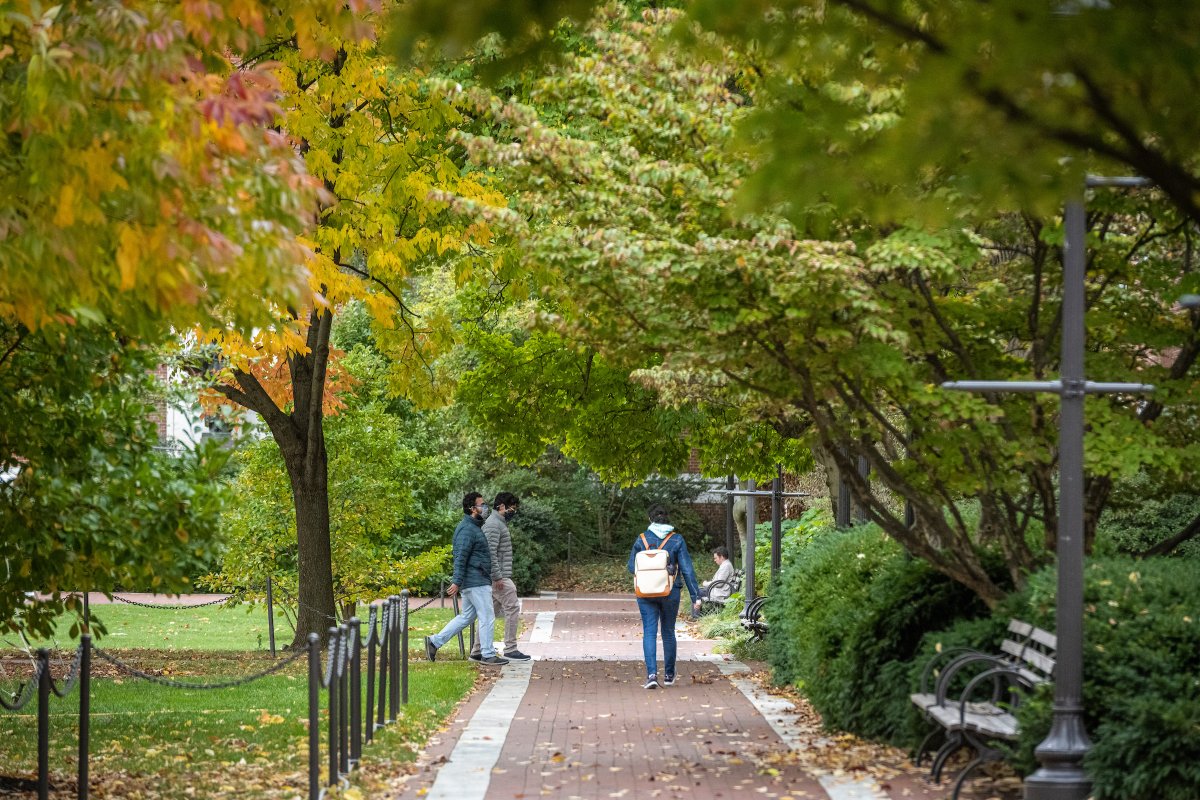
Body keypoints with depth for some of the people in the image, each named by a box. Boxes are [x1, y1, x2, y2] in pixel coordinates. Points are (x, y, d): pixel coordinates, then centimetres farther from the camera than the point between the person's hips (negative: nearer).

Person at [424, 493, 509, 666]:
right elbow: (460, 557, -21)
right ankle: (488, 655, 3)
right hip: (476, 582, -11)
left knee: (466, 617, 14)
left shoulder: (474, 527, 18)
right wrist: (457, 582, -25)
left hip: (477, 580, 11)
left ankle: (435, 641, 15)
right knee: (487, 617, -4)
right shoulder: (467, 529, -15)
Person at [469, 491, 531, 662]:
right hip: (499, 577, -10)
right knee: (512, 608, -8)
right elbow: (491, 551, -22)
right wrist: (497, 576, -23)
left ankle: (477, 651, 11)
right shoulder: (493, 524, -14)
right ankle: (510, 649, -5)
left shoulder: (499, 522, 20)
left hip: (500, 576, 10)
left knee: (491, 612, 10)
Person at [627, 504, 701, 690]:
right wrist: (695, 596, -3)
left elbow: (632, 566, 5)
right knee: (668, 632, 14)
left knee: (649, 632, -1)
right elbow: (687, 569, -5)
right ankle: (669, 675, 22)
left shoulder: (642, 539, -3)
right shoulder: (677, 540, -4)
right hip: (670, 593, 1)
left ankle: (651, 674, -17)